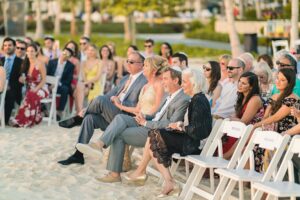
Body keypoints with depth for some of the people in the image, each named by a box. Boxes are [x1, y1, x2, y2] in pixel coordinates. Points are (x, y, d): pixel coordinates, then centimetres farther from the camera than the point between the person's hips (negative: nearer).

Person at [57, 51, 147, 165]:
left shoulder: (145, 82, -6)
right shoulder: (125, 79, 21)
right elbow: (110, 95, 19)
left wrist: (120, 102, -18)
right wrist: (89, 108, 8)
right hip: (112, 116, 8)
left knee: (100, 99, -26)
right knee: (90, 117, -17)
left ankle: (78, 119, -1)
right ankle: (78, 155, -13)